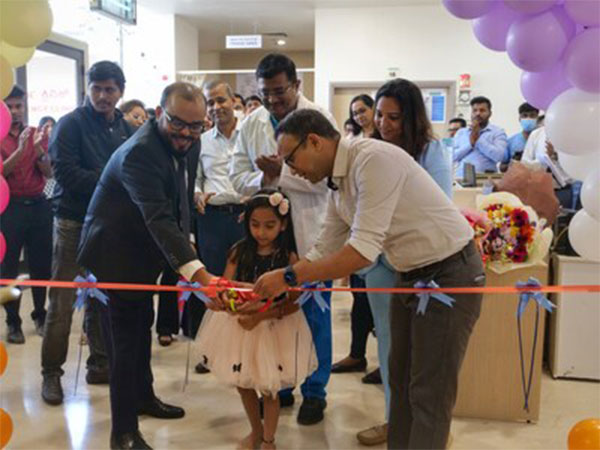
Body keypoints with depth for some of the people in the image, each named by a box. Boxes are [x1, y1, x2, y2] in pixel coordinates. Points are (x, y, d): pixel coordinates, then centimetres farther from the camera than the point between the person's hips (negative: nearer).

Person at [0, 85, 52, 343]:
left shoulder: (38, 134, 7)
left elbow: (49, 173, 0)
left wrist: (38, 148, -16)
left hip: (38, 205, 2)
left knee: (41, 264, 8)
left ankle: (40, 315, 21)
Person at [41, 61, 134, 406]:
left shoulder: (126, 129, 8)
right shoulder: (71, 124, -7)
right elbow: (66, 173, -17)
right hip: (74, 222, -4)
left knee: (104, 299, 12)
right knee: (62, 303, 0)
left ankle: (100, 364, 24)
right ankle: (52, 373, 11)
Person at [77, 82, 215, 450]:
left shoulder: (188, 142, -6)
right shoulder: (139, 153, -33)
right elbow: (159, 218, -45)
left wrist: (184, 237, 6)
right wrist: (197, 272, -54)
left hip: (144, 250, 9)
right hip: (116, 252, -9)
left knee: (142, 326, 22)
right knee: (124, 336, -5)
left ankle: (143, 396, 41)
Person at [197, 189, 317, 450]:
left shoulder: (288, 258, -14)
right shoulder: (239, 252, -5)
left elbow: (293, 303, -16)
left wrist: (260, 316, -26)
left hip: (274, 328, -3)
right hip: (239, 325, 4)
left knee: (268, 388, 8)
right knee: (243, 383, 18)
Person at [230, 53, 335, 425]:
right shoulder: (251, 125, 5)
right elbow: (239, 177, 3)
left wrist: (281, 174, -20)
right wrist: (263, 180, -17)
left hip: (311, 233, -3)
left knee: (315, 314, 8)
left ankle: (315, 392, 23)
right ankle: (279, 386, 29)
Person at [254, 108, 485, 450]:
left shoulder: (373, 158, -25)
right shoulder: (338, 184, 4)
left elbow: (363, 250, -31)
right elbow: (324, 252, 11)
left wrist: (288, 276, -25)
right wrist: (272, 293, 6)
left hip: (450, 273, -9)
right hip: (411, 275, 9)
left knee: (429, 393, -1)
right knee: (401, 381, 18)